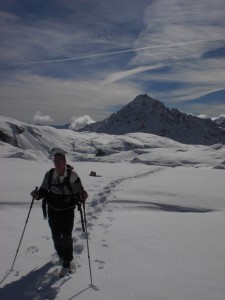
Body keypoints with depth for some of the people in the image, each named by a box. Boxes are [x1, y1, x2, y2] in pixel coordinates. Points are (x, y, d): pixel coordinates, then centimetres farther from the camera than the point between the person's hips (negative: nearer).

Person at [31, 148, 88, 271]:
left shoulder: (72, 176, -19)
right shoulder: (49, 174, -11)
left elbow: (78, 194, -14)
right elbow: (44, 191, 0)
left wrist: (83, 196, -36)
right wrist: (37, 194, -21)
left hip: (68, 210, -3)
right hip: (53, 209, 3)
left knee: (66, 236, -2)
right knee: (56, 235, 15)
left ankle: (67, 259, 21)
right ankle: (60, 253, 44)